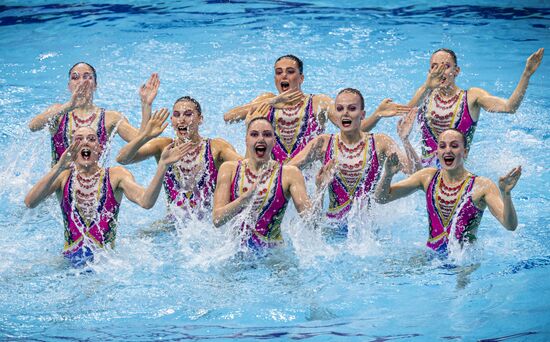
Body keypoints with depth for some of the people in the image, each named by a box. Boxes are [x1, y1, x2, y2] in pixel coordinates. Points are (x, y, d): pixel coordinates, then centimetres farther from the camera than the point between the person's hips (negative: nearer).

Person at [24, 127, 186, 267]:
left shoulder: (116, 175, 8)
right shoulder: (62, 176, 9)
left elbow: (146, 202, -9)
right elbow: (29, 203, -8)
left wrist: (162, 166, -23)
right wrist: (58, 168, -20)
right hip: (70, 260, 1)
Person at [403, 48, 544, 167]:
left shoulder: (472, 97, 2)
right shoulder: (426, 94, 8)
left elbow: (509, 107, -11)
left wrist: (527, 74, -21)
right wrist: (427, 87, -29)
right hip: (426, 169, 1)